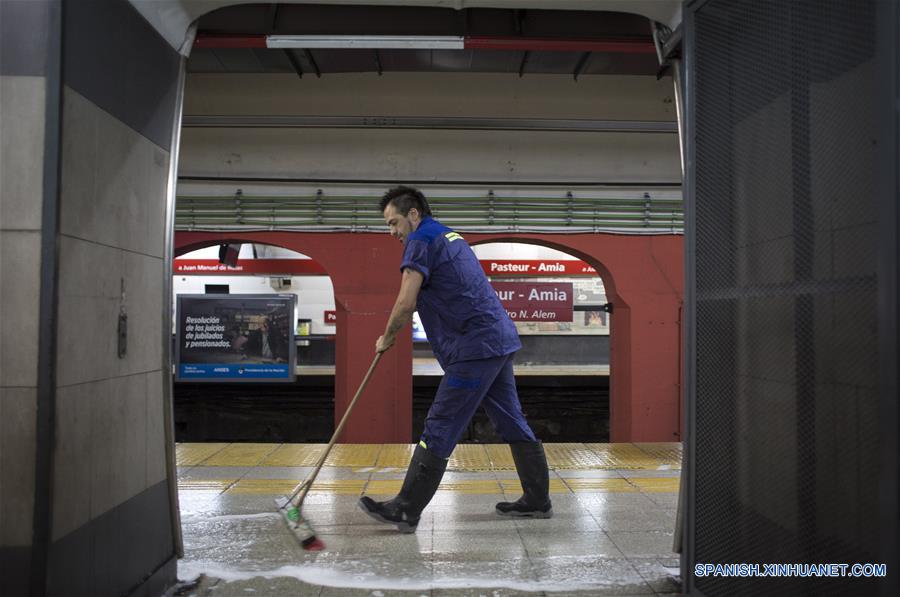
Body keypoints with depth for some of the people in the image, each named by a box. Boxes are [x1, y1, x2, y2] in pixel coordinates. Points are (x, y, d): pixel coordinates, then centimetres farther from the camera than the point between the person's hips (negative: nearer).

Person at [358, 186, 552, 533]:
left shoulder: (421, 240, -7)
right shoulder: (449, 237, 22)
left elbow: (405, 303, -16)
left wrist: (387, 338, 0)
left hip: (475, 348, -10)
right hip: (500, 340, 10)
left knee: (439, 428, -7)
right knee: (512, 423, 15)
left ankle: (406, 511, -2)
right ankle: (537, 500, 24)